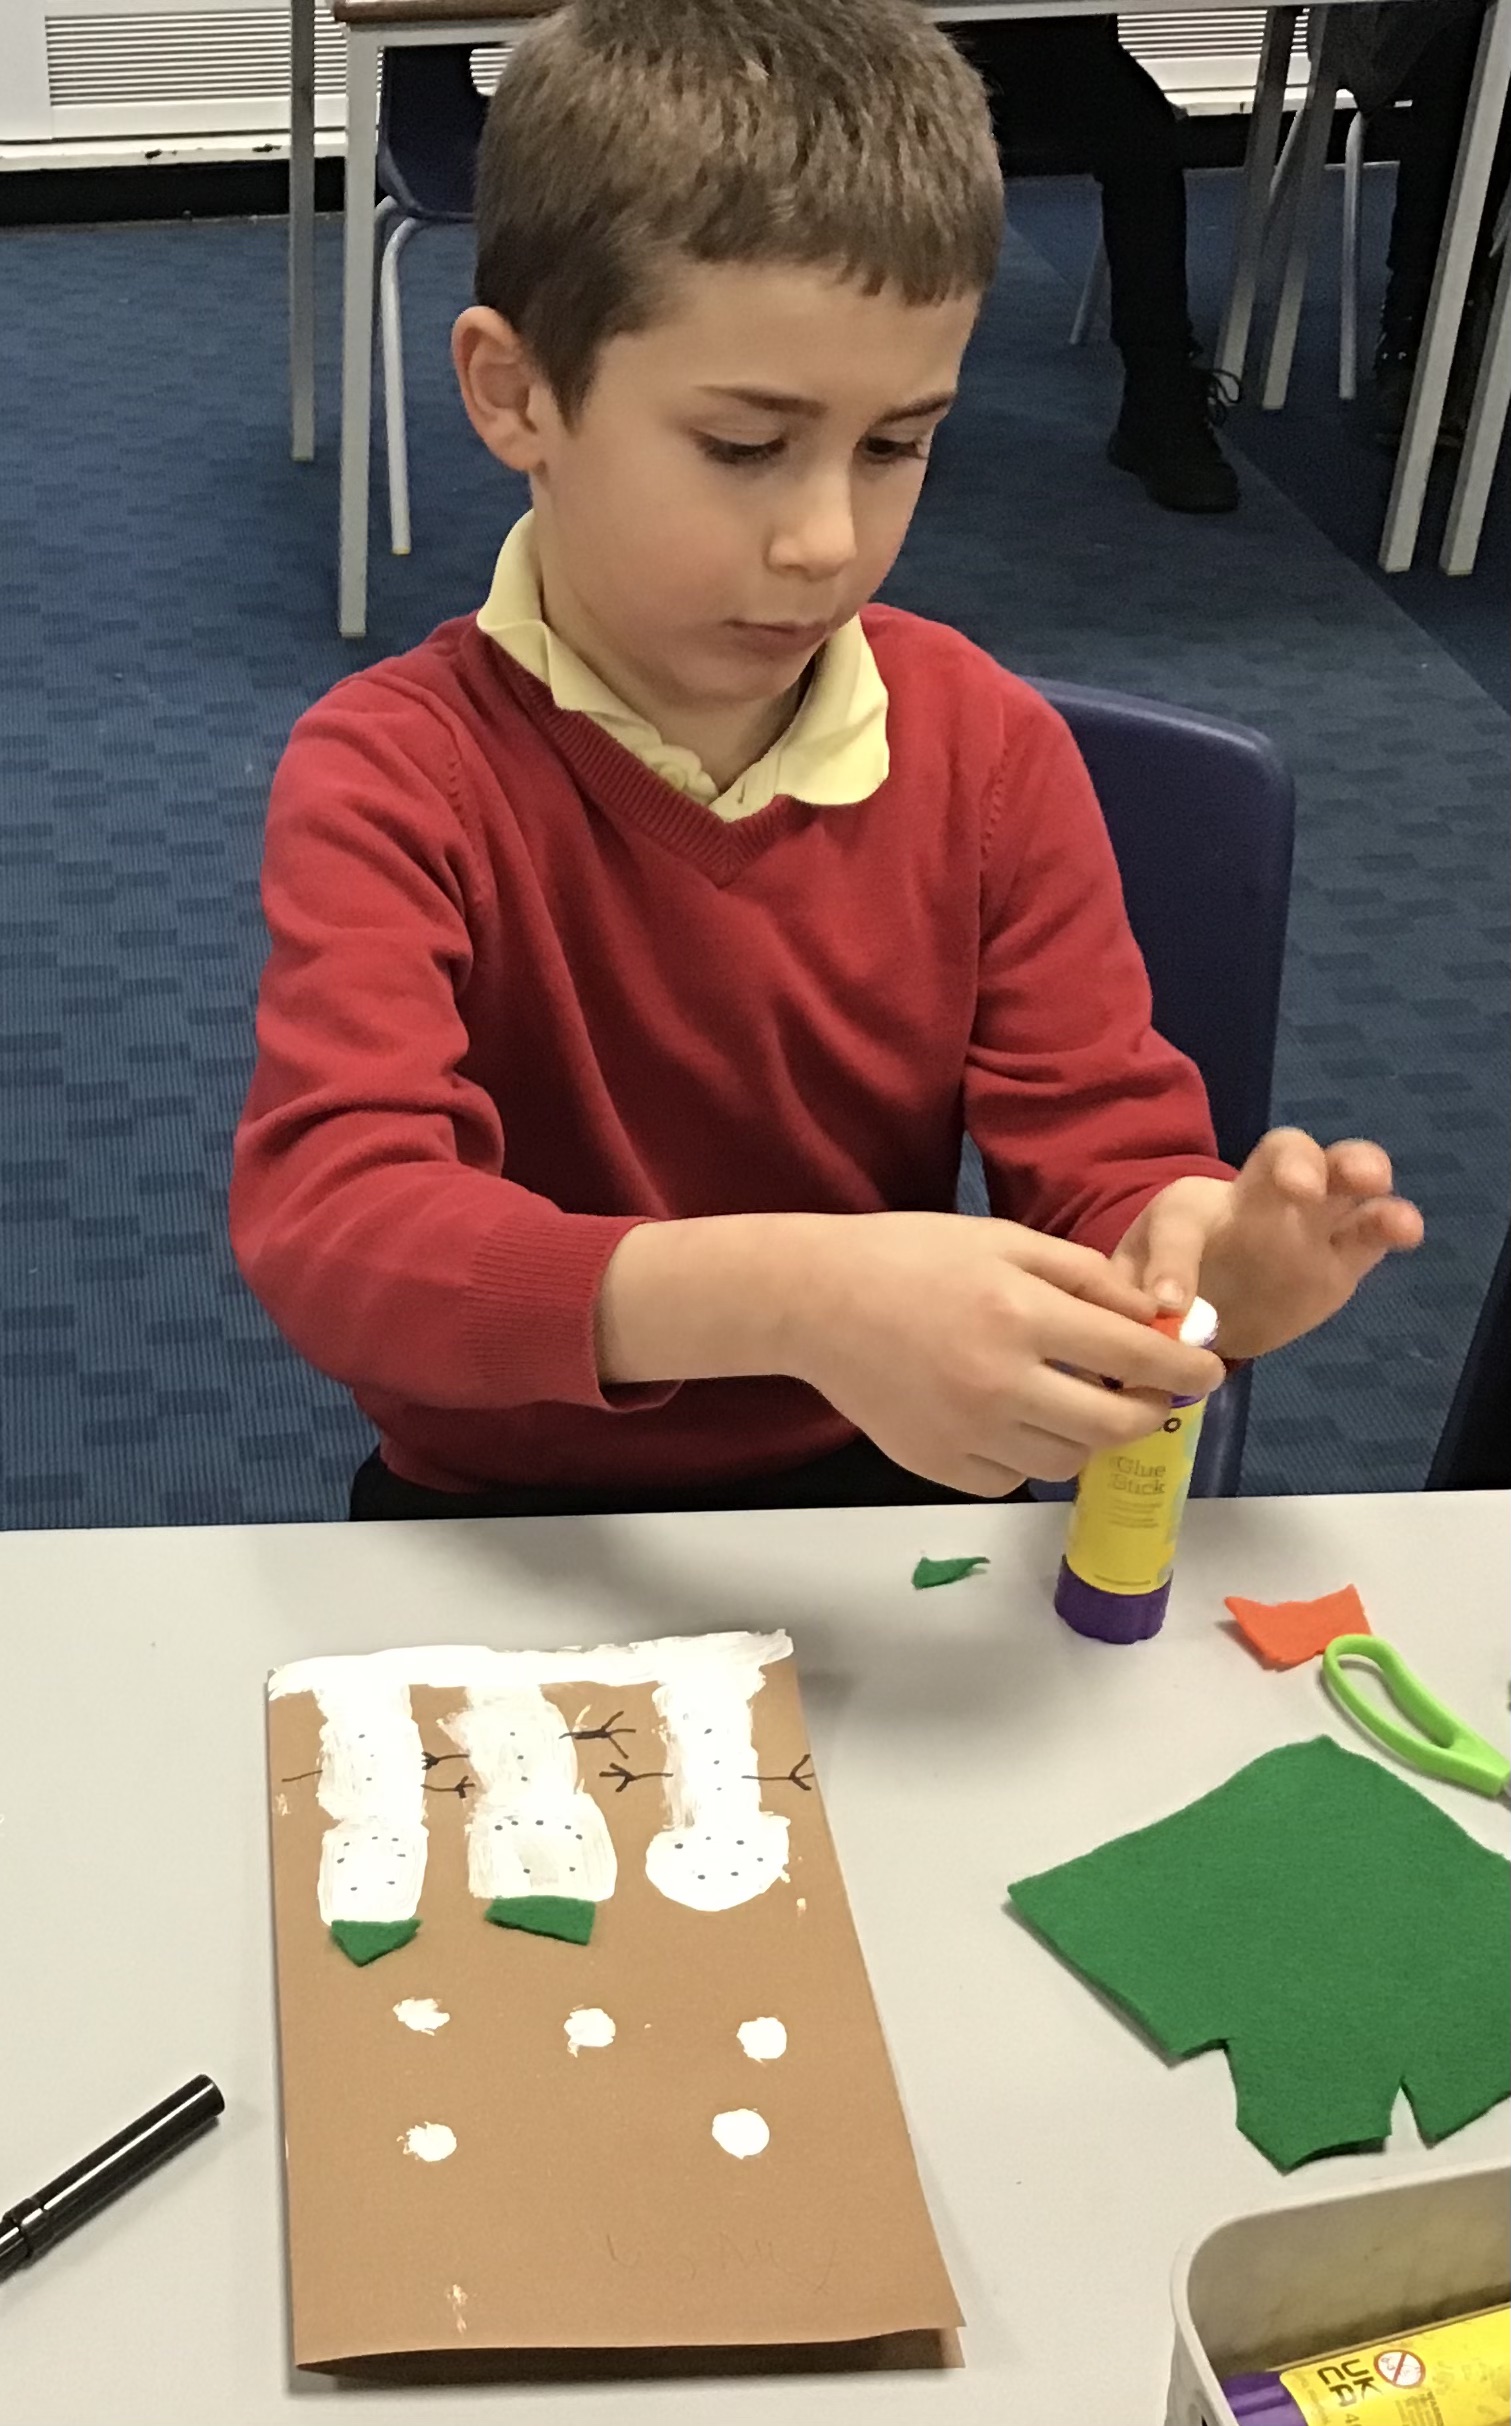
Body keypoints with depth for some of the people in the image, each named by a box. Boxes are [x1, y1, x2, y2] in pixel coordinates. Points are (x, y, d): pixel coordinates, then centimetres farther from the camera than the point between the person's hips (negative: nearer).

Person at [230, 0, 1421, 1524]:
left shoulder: (989, 751, -4)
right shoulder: (393, 777, -15)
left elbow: (1103, 1149, -4)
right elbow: (323, 1221, -29)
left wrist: (1190, 1252, -30)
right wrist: (789, 1296, -45)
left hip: (896, 1476, 4)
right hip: (507, 1521, -3)